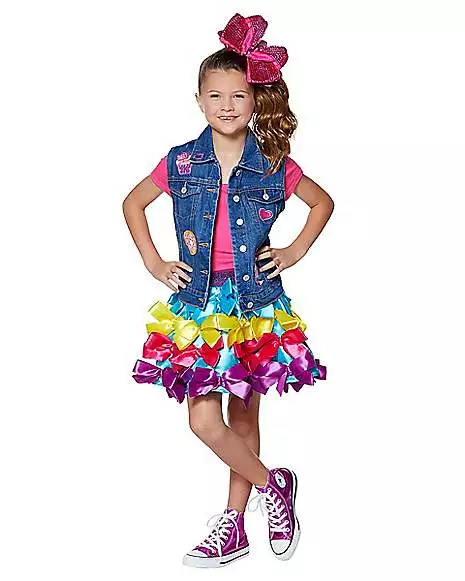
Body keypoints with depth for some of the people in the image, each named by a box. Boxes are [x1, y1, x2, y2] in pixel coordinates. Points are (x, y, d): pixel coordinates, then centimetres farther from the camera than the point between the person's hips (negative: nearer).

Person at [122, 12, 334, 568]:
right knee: (204, 421, -7)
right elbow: (132, 203, 15)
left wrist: (295, 251, 4)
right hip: (200, 302, 1)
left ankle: (233, 524, 25)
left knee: (243, 417, 8)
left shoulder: (274, 164, -2)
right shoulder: (180, 162, 0)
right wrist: (153, 262, 7)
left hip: (256, 301, -1)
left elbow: (323, 202, 14)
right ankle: (272, 485, 17)